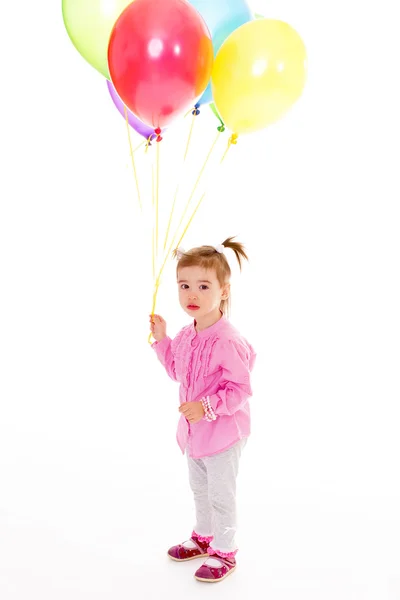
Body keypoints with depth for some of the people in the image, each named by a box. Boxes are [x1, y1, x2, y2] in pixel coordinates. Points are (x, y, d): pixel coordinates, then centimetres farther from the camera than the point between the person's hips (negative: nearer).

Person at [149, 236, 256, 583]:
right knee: (199, 489, 26)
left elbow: (241, 389, -26)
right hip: (195, 430, 9)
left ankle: (224, 553, 27)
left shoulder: (227, 341, -29)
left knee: (221, 495, 8)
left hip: (224, 432, -8)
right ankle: (203, 538, 47)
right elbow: (177, 370, 15)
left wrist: (207, 407, -32)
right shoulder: (186, 336, -2)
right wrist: (162, 339, 6)